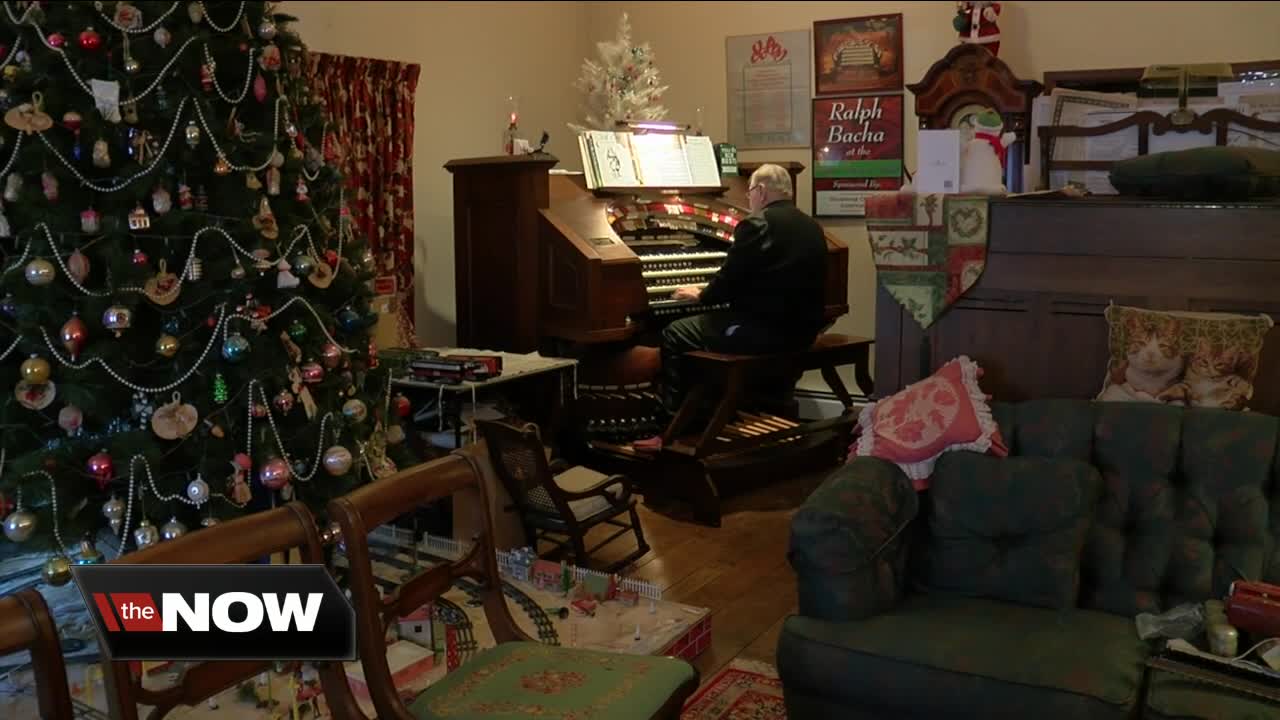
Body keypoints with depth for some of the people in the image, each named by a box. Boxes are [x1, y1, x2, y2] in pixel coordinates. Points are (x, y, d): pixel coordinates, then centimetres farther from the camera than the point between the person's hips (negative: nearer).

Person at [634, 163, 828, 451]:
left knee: (673, 335, 4)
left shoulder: (758, 224, -12)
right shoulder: (812, 227, 14)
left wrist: (700, 294, 10)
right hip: (801, 328, 9)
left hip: (765, 329, -9)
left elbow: (728, 280, -11)